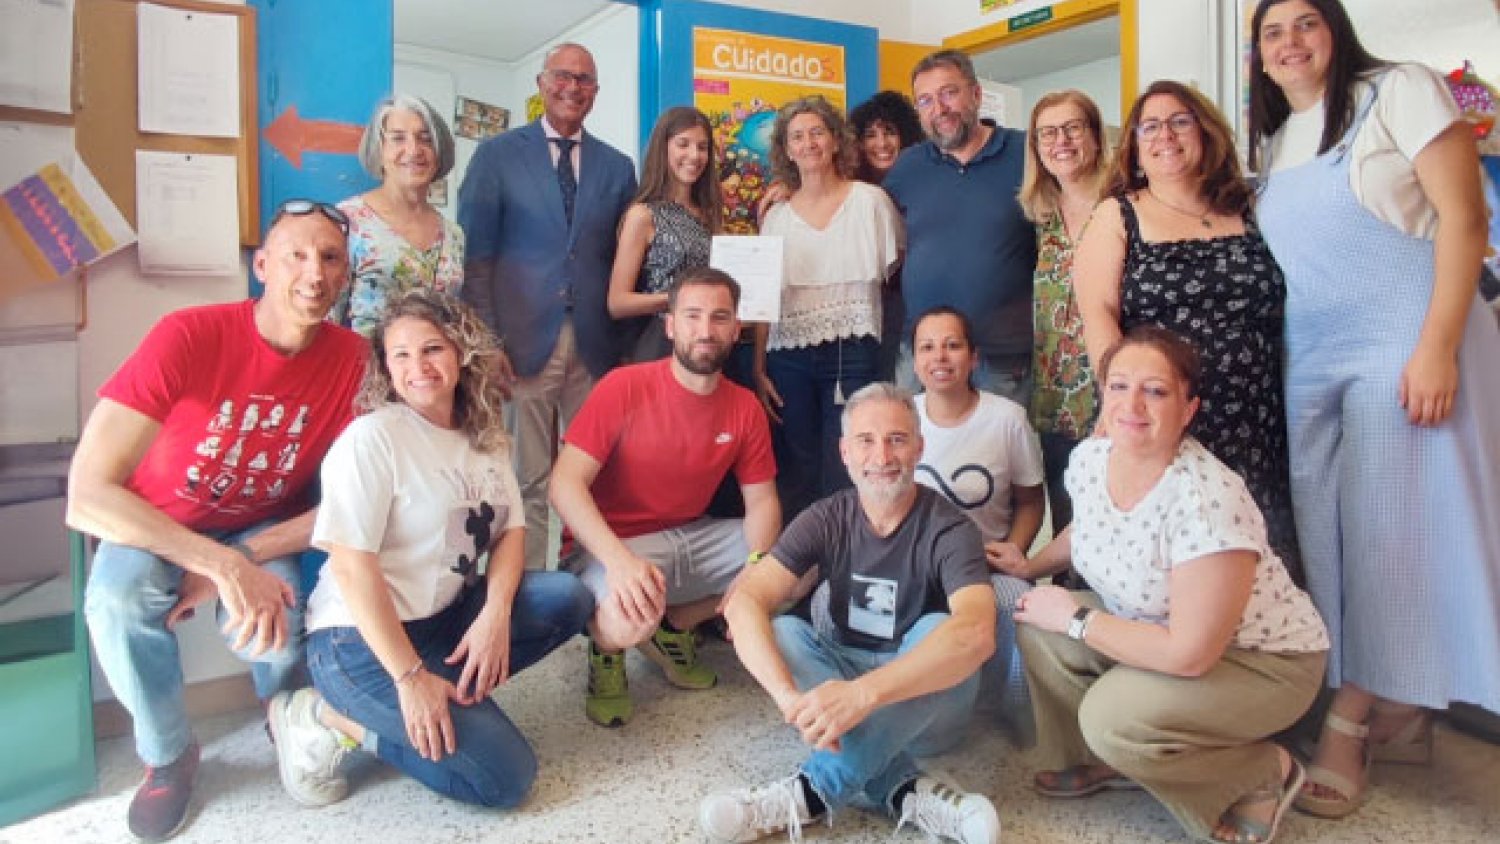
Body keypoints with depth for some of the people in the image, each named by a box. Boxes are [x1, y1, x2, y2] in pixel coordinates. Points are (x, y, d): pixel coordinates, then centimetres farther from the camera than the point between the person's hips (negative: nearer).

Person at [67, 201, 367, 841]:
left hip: (266, 530, 1)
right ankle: (168, 753, -3)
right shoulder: (188, 337, -26)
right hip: (153, 526, -1)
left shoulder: (352, 358, -18)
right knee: (119, 599, -33)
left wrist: (243, 560, -26)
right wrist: (221, 564, -38)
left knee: (277, 629, -28)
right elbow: (87, 496, -30)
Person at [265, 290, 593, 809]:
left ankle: (443, 697, -8)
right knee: (505, 777, -13)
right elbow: (351, 566, -20)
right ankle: (328, 718, -2)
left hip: (442, 619, 7)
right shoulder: (371, 437, -15)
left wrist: (495, 615, -16)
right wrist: (410, 676, -23)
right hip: (362, 641, -7)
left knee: (568, 597, -11)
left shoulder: (484, 437, 7)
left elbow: (510, 531, 3)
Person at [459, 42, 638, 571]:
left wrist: (627, 344, 4)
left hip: (595, 346, 3)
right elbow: (475, 255, 0)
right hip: (524, 341, -2)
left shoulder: (617, 166, 13)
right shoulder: (497, 155, 5)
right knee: (527, 481, 3)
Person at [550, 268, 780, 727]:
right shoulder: (624, 387, -17)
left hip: (693, 538, 6)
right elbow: (565, 484, -22)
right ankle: (606, 650, 3)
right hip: (611, 545, -6)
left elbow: (762, 500, 2)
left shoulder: (745, 407, -2)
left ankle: (674, 626, 8)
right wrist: (619, 559, -37)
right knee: (630, 620, -38)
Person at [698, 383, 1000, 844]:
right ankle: (905, 792, -31)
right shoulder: (826, 519, -10)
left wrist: (862, 694, -52)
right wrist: (791, 697, -43)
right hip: (844, 671, 3)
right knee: (781, 631, -25)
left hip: (927, 691, -3)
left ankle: (810, 794, -31)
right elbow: (745, 603, -23)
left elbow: (976, 633, -39)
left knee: (937, 629, -34)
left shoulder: (948, 528, -19)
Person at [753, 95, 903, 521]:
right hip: (789, 360, 2)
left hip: (851, 355, -2)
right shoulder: (776, 216, 9)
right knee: (794, 477, 5)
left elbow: (895, 270, 9)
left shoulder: (870, 200, 3)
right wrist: (758, 370, 5)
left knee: (843, 477, -3)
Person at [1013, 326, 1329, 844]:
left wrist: (1075, 619, -24)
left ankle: (1264, 772, 1)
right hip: (1158, 630, 8)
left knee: (1112, 714, -27)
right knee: (1036, 623, -7)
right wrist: (1029, 567, 9)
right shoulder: (1090, 458, -11)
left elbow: (1189, 655, -32)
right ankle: (1104, 760, 15)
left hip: (1263, 659, -7)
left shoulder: (1206, 501, -35)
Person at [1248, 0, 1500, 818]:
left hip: (1407, 342, -6)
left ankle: (1351, 720, 7)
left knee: (1392, 525, -3)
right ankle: (1396, 714, 17)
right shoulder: (1271, 141, 15)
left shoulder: (1399, 90, -2)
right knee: (1332, 530, 4)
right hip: (1312, 356, 6)